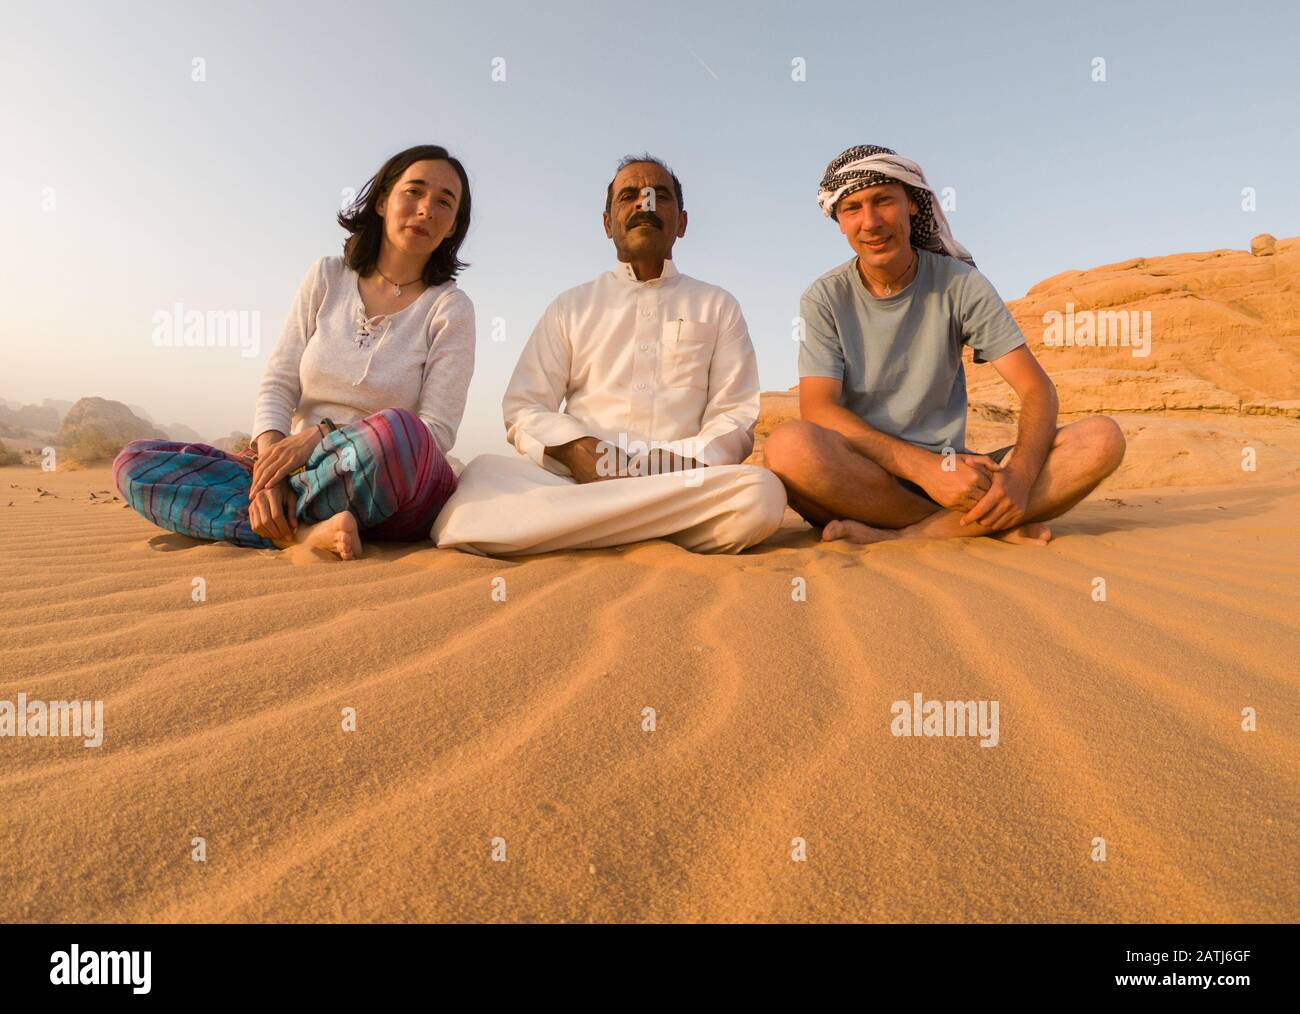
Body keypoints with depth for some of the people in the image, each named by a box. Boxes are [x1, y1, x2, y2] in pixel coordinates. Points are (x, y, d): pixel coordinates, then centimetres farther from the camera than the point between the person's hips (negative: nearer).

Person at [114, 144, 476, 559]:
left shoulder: (450, 308, -2)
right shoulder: (327, 277, 8)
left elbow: (436, 432, -11)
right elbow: (278, 385, 3)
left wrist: (321, 436, -20)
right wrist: (272, 462, -17)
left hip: (388, 494, -3)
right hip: (303, 469, 4)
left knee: (395, 431, -39)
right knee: (134, 461, -10)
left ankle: (276, 519, -15)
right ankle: (304, 530, -27)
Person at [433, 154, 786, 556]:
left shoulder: (718, 306, 19)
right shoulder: (571, 306, 20)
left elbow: (734, 417, 9)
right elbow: (523, 410, 10)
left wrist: (677, 468, -12)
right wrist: (578, 449, -12)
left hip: (680, 481, 2)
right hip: (571, 476, -1)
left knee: (760, 493, -34)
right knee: (484, 474, -32)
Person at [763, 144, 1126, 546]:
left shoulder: (960, 284, 3)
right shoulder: (825, 298, -1)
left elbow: (1037, 389, -2)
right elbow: (818, 409, -14)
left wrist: (1020, 475, -24)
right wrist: (926, 467, -27)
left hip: (946, 468, 2)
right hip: (860, 475, -1)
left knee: (1102, 438, -17)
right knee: (790, 444, -35)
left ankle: (904, 534, -25)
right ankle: (988, 524, -20)